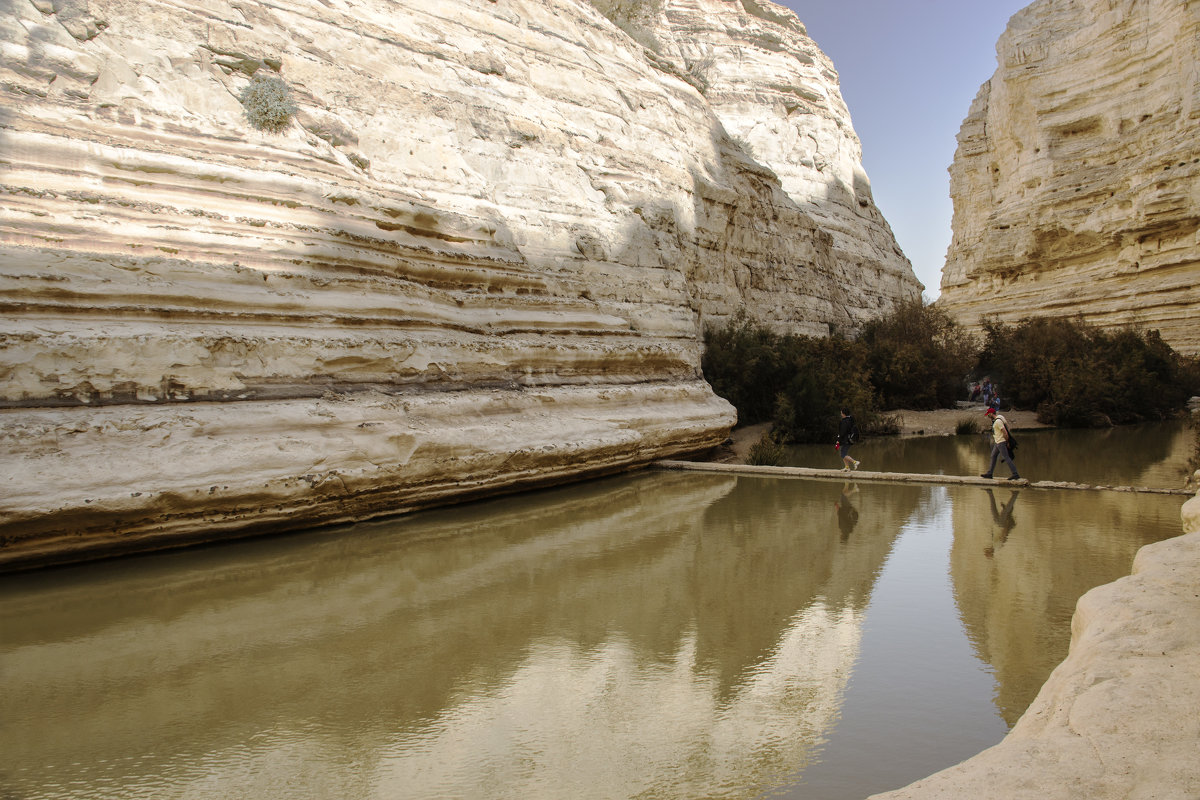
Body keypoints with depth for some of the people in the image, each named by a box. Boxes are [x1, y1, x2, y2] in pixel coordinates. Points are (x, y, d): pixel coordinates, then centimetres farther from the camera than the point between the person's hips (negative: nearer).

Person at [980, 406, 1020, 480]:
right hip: (997, 442, 11)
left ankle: (1015, 474, -4)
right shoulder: (999, 418, 8)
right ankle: (989, 473, 21)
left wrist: (1007, 442, -13)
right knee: (993, 456, 15)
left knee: (1006, 458, -7)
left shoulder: (998, 421, -23)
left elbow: (1005, 432, -25)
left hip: (1001, 442, -11)